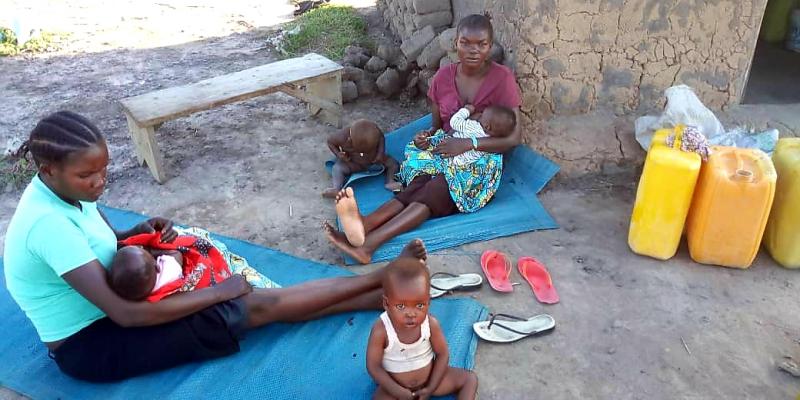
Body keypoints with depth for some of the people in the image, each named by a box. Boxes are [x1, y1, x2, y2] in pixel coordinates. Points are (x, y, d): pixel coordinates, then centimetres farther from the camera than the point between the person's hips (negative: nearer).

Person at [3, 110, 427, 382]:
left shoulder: (63, 191, -1)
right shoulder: (49, 223, -29)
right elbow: (124, 314, -32)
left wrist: (140, 232, -8)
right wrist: (217, 291, -25)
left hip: (106, 312, 8)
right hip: (91, 345, -8)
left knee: (257, 298, -7)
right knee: (260, 304, -16)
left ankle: (387, 296, -4)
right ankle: (388, 276, -9)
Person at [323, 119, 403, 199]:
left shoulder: (374, 131, -29)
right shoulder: (343, 137, -32)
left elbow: (381, 138, -6)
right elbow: (330, 141, -13)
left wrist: (381, 152, -20)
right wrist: (338, 154, -27)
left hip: (374, 160, 2)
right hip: (352, 163, -2)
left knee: (393, 163, -14)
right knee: (338, 168, -29)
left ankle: (390, 182, -29)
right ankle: (337, 188, -44)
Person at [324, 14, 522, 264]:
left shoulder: (502, 78, -9)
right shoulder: (443, 77, 4)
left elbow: (514, 138, -12)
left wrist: (468, 144, -25)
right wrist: (428, 136, -11)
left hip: (481, 161, -4)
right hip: (445, 153, 4)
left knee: (430, 192, -34)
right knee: (416, 188, -31)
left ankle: (367, 242, -54)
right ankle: (362, 226, -58)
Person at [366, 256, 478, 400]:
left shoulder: (431, 324, -21)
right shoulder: (381, 330, -29)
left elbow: (442, 355, -9)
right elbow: (373, 366, -19)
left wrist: (431, 388, -12)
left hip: (429, 379, 3)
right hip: (396, 386, -3)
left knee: (470, 378, -5)